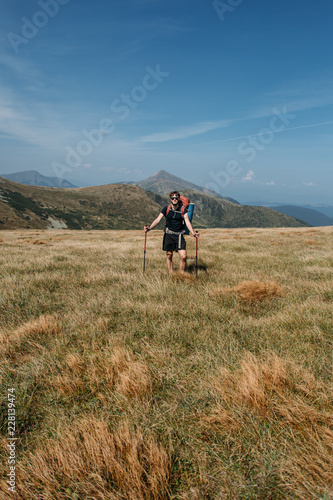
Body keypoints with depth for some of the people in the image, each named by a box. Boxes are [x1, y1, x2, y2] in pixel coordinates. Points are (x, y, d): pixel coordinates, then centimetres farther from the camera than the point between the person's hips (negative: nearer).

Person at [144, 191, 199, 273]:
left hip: (179, 235, 0)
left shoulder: (183, 210, -1)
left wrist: (193, 233, -22)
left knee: (183, 256, -9)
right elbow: (158, 220, -2)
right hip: (169, 235, 1)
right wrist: (149, 228, -15)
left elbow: (187, 222, -8)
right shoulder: (166, 209, 0)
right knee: (169, 255, 8)